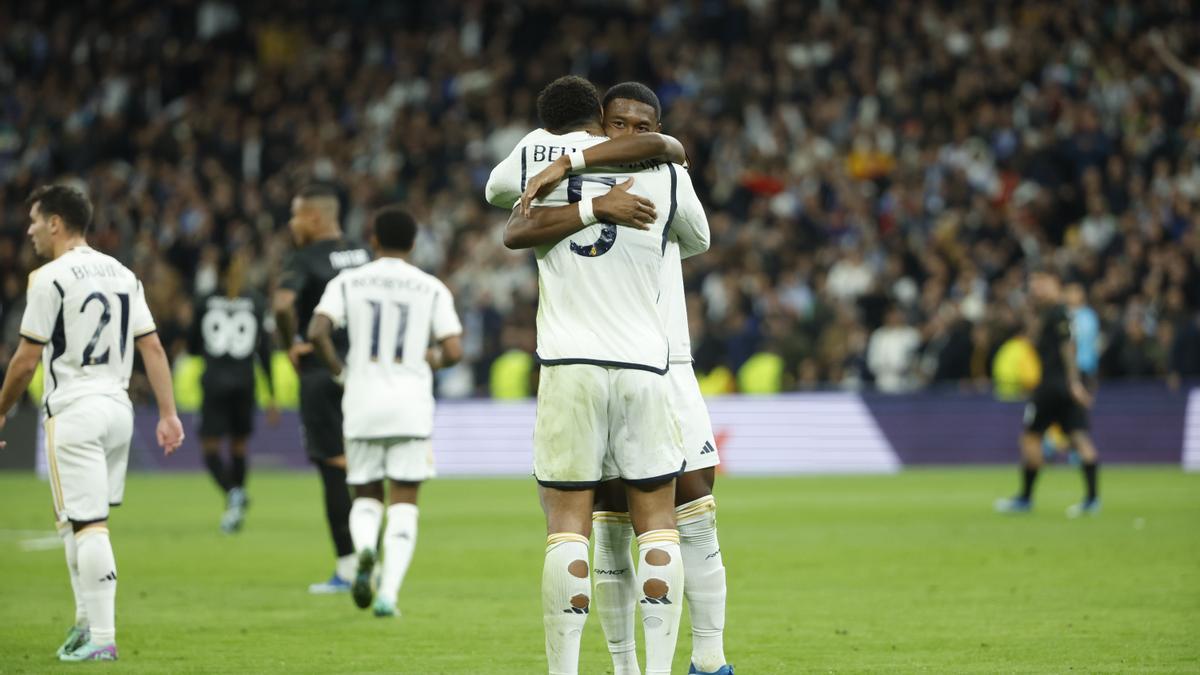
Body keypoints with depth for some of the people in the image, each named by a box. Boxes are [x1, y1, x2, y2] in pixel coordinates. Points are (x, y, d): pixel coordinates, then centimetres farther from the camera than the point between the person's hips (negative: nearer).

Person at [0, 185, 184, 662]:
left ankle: (100, 639, -8)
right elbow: (152, 347, 6)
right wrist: (168, 414, 6)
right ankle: (87, 620, 19)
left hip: (74, 412, -7)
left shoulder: (50, 278, -10)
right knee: (75, 520, 19)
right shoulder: (122, 274, 10)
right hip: (118, 408, 7)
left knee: (87, 526, -7)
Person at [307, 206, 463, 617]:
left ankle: (364, 548, -17)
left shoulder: (348, 283, 2)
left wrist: (338, 369, 5)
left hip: (362, 402, 1)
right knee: (403, 502, 4)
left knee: (366, 495, 15)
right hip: (411, 403, -1)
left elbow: (317, 332, -12)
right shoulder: (432, 289, 2)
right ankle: (389, 592, -10)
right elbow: (453, 352, -5)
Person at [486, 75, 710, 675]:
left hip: (569, 367, -1)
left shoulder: (537, 151, 6)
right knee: (656, 522, 7)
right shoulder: (663, 169, 8)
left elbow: (496, 190, 29)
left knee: (567, 524, -1)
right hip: (643, 365, 1)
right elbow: (698, 239, 27)